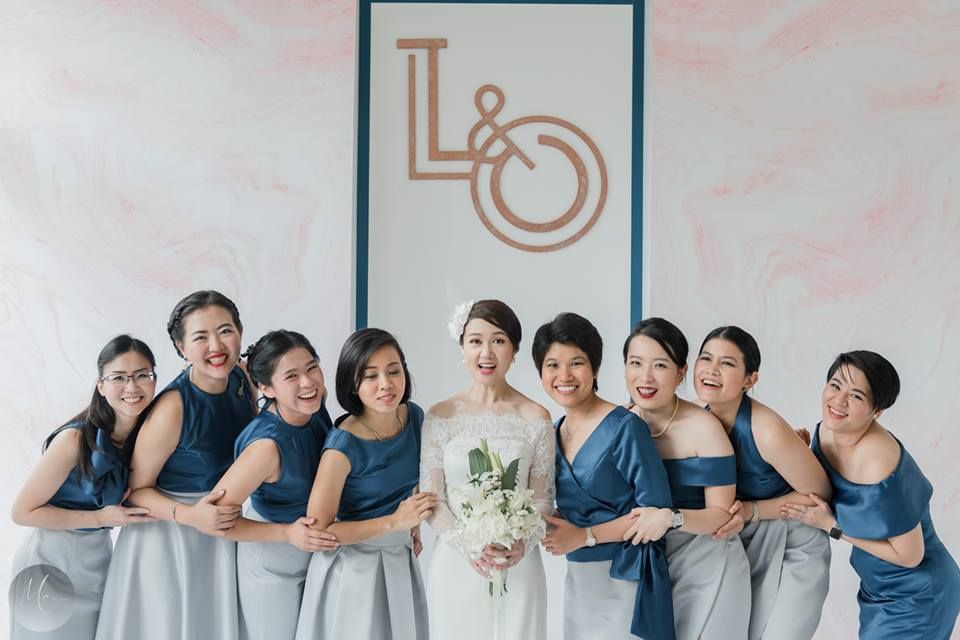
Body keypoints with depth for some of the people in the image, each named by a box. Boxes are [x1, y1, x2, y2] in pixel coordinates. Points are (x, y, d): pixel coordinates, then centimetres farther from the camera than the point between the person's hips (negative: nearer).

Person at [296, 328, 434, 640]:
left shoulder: (415, 416, -6)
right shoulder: (343, 445, -25)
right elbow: (318, 530, -21)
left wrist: (413, 523, 6)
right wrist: (394, 523, -23)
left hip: (402, 562, 6)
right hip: (354, 569, -6)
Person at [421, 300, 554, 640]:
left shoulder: (536, 419, -2)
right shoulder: (440, 417, -1)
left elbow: (543, 499, 1)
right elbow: (430, 498, -1)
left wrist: (523, 545, -17)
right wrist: (469, 547, -15)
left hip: (517, 568, 0)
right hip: (455, 566, 0)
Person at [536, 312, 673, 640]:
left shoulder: (624, 428, -14)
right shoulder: (555, 432, 7)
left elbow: (657, 512, -17)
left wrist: (585, 536, -15)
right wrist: (550, 527, -4)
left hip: (624, 579, -6)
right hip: (576, 579, 6)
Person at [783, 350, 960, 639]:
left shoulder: (878, 466, -32)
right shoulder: (827, 431, -9)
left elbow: (908, 555, -23)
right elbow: (820, 494, 7)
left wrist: (832, 526, -19)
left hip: (915, 599, -7)